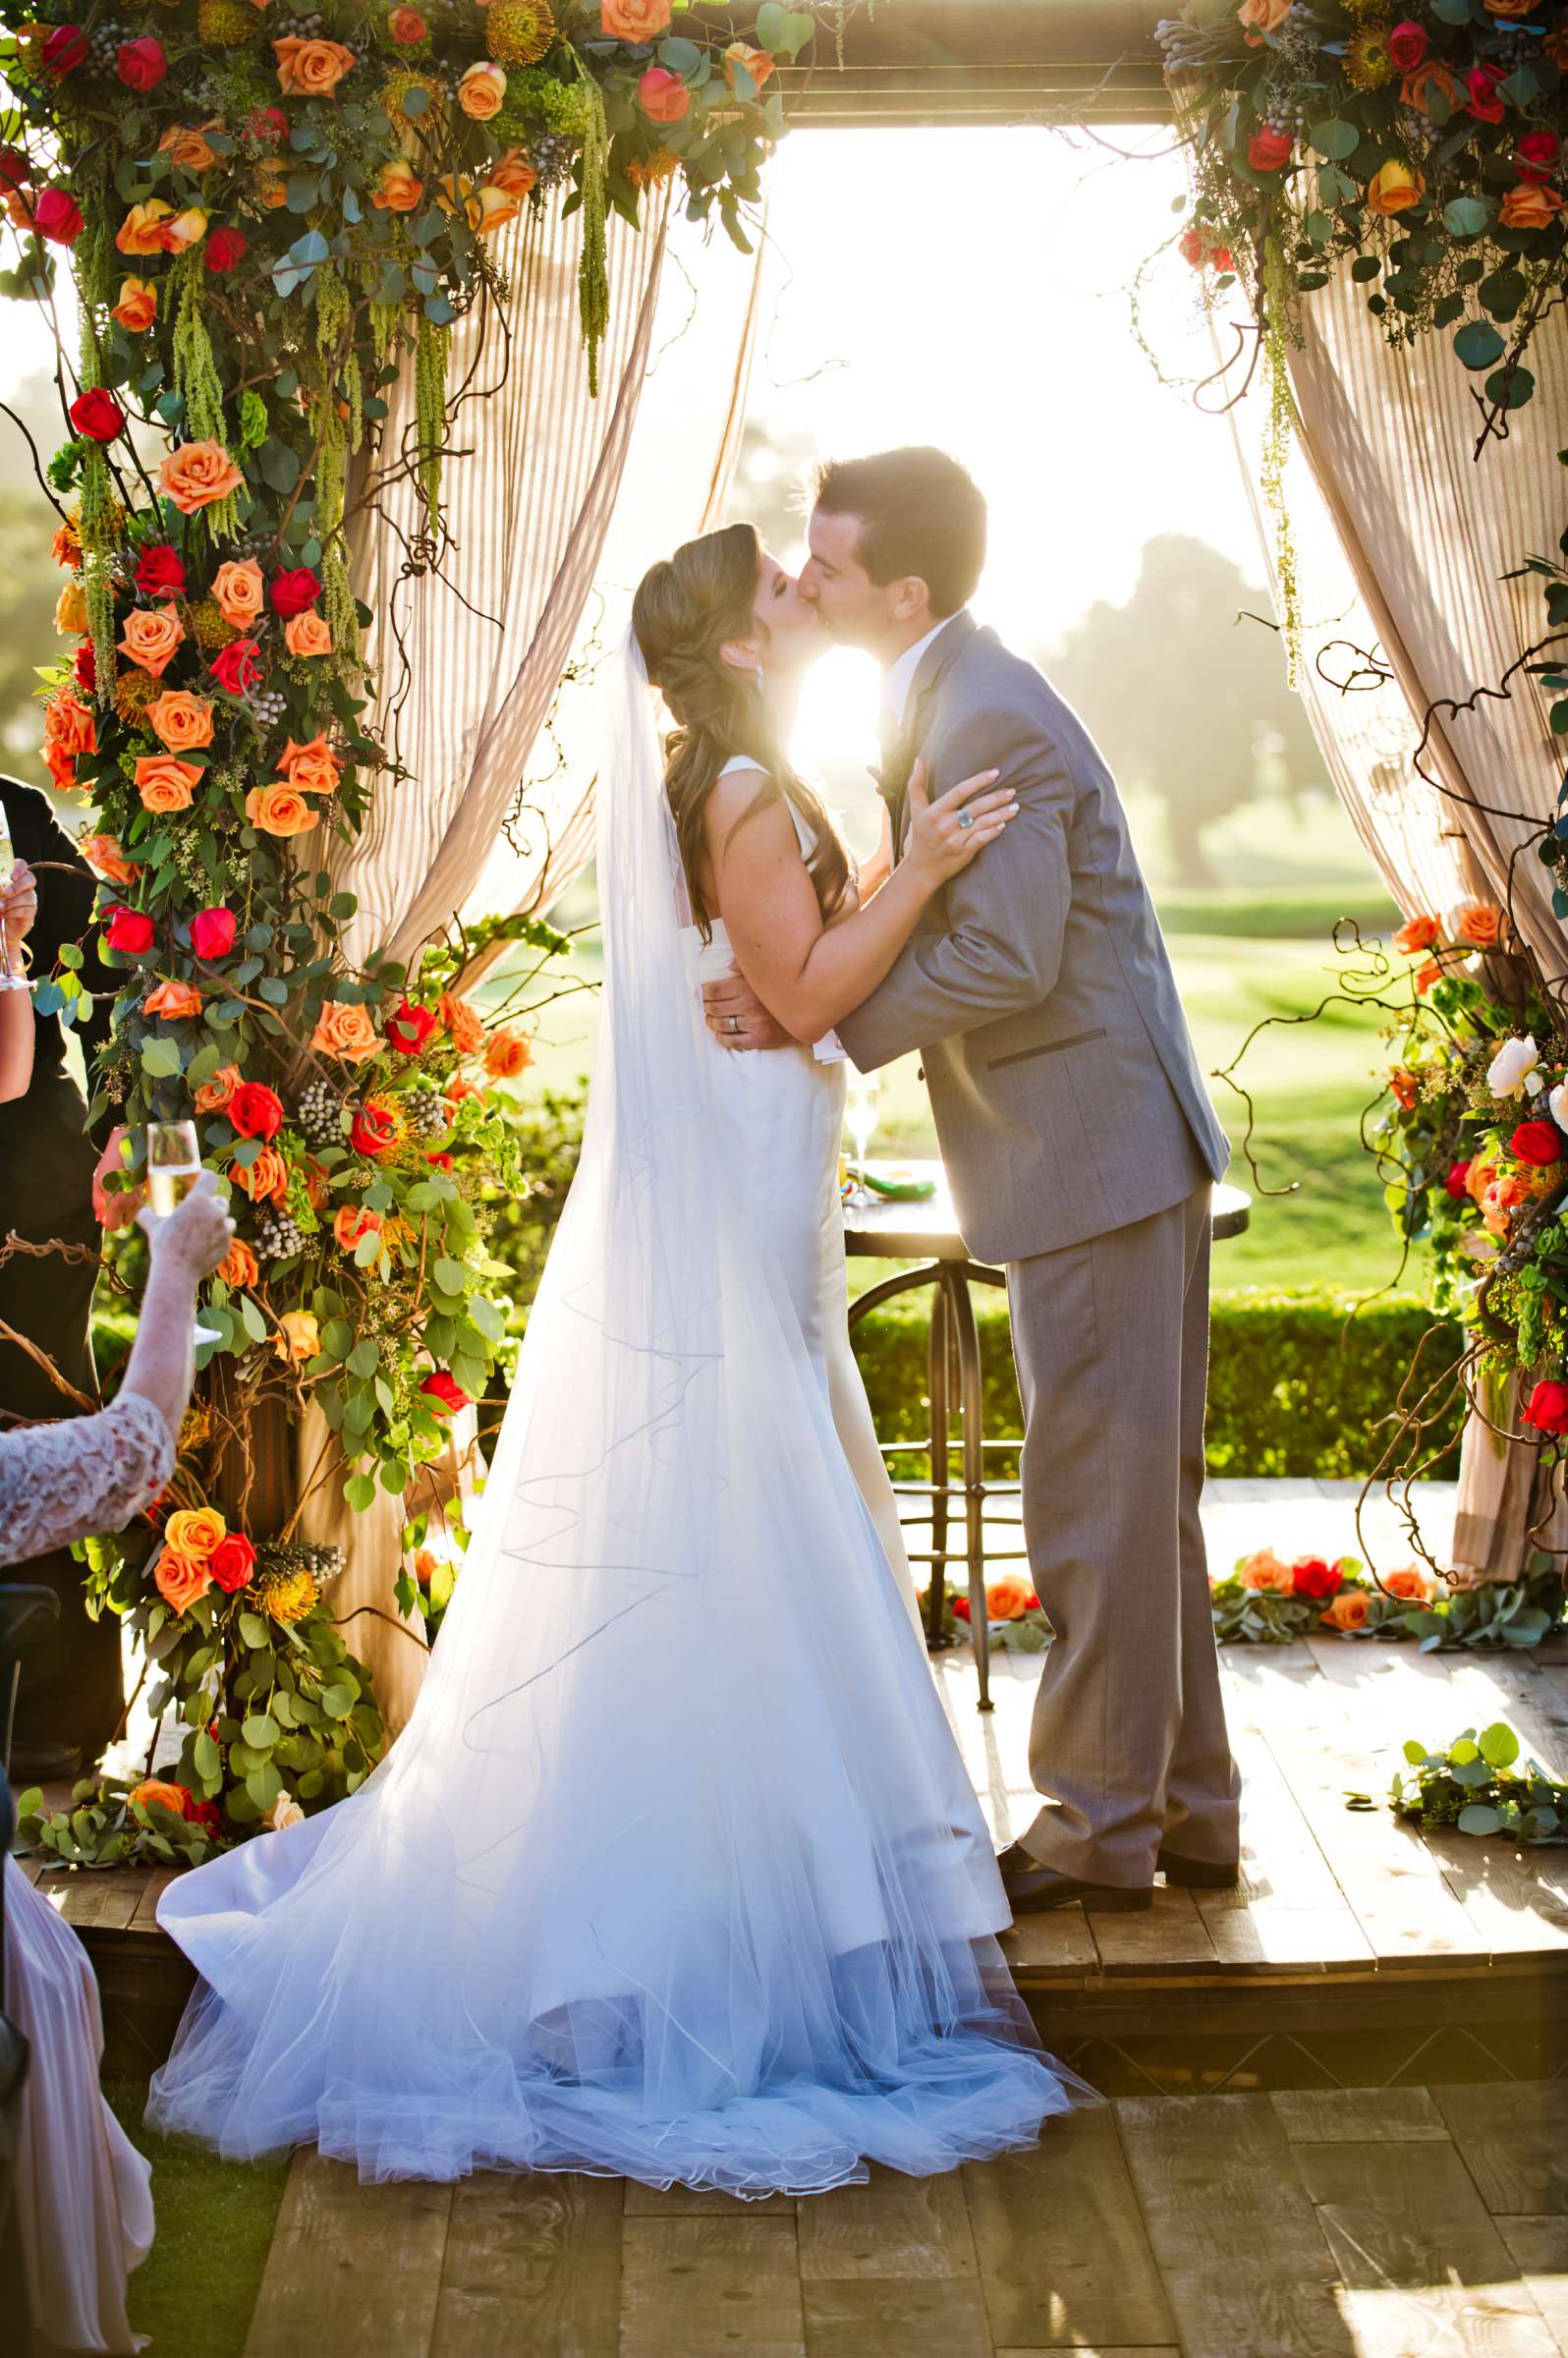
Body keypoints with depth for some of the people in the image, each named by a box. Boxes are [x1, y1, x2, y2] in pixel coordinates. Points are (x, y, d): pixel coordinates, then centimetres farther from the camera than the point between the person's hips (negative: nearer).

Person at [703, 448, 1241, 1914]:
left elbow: (1009, 960, -24)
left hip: (1093, 1156, -11)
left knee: (1097, 1502, -1)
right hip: (1114, 1149, 11)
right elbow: (938, 917, 17)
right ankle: (1185, 1806, 26)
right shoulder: (946, 701, 14)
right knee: (1139, 1493, 16)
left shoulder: (982, 722, -19)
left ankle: (1101, 1827, 11)